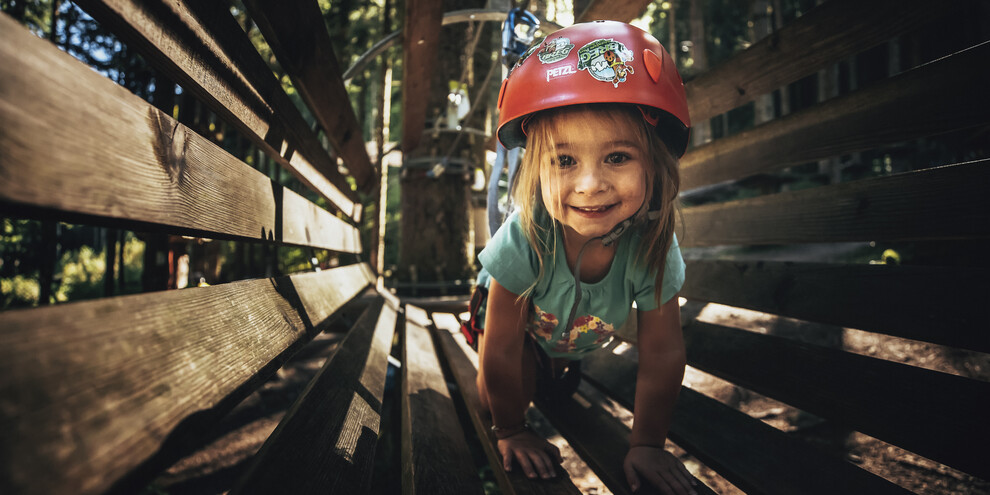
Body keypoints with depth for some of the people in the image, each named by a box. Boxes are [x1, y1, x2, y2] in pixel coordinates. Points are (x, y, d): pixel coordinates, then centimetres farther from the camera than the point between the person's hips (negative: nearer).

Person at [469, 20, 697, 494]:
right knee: (501, 391, -8)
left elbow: (662, 356, -26)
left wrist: (645, 444, -19)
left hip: (582, 333, 2)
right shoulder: (524, 240, -45)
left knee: (559, 389, 13)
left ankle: (558, 363, 47)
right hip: (520, 315, -2)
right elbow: (501, 352, -31)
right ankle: (535, 362, 25)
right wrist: (512, 432, -19)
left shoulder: (653, 246, -39)